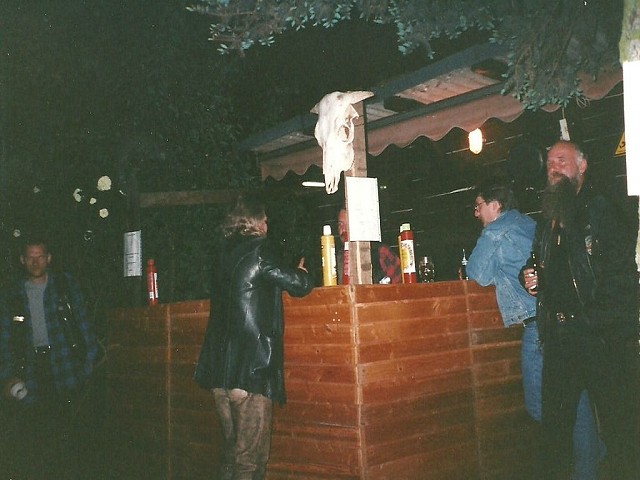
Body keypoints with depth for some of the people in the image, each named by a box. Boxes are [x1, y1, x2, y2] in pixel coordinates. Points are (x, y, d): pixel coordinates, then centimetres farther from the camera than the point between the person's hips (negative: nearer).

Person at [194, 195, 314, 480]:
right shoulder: (259, 251, -10)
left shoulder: (225, 254, 14)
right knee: (250, 457, -1)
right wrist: (302, 268, 15)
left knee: (233, 450, 18)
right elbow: (300, 285, -7)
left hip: (220, 371, 8)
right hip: (251, 371, -8)